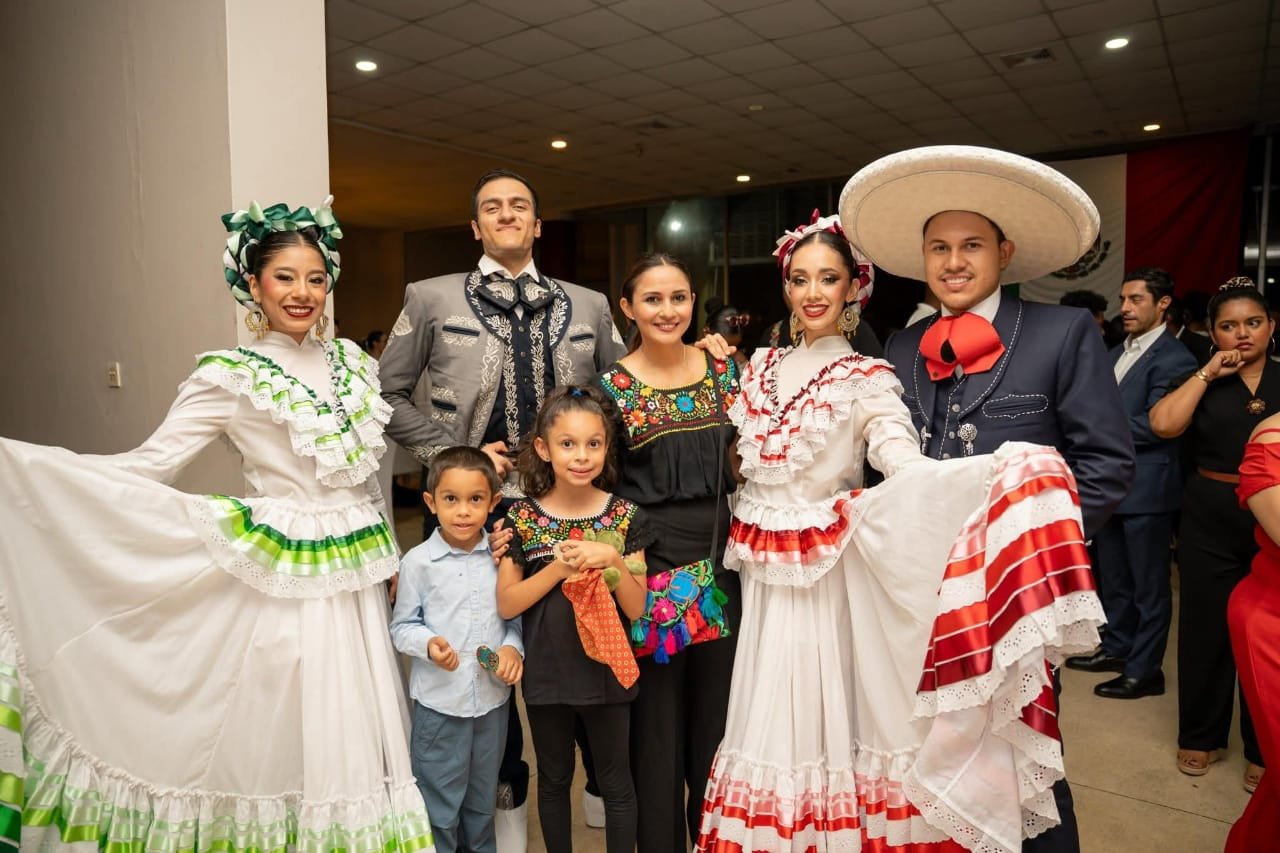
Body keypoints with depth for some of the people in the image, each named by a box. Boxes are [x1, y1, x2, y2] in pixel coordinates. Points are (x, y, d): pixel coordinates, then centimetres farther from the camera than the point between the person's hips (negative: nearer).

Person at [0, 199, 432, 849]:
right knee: (285, 744, 6)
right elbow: (146, 466, -10)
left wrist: (385, 551, 17)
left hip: (359, 576, 5)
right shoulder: (230, 375, -7)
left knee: (357, 740, 13)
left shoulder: (353, 361, 7)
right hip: (285, 580, -4)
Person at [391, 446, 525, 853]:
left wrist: (513, 646, -14)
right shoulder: (418, 561, -11)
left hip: (493, 697, 3)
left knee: (483, 798, 23)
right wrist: (428, 644, -23)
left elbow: (516, 616, 5)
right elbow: (402, 625, -4)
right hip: (439, 700, -3)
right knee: (439, 804, 13)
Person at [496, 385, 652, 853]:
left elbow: (636, 608, -8)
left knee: (615, 783, 16)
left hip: (607, 670, 0)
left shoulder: (625, 516, -9)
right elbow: (506, 604, -8)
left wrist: (612, 559, -25)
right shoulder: (522, 517, -8)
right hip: (546, 672, 1)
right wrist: (557, 568, -22)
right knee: (554, 779, 21)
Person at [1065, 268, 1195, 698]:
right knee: (1113, 578, 19)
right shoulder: (1116, 354, 13)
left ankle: (1145, 670, 18)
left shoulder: (1173, 359, -14)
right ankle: (1117, 648, 35)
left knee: (1149, 584, 6)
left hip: (1146, 487, -8)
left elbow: (1153, 425, -21)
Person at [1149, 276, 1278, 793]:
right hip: (1211, 521, 0)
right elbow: (1164, 425, -15)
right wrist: (1209, 373, -10)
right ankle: (1200, 736, 26)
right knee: (1206, 629, 8)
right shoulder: (1201, 383, 5)